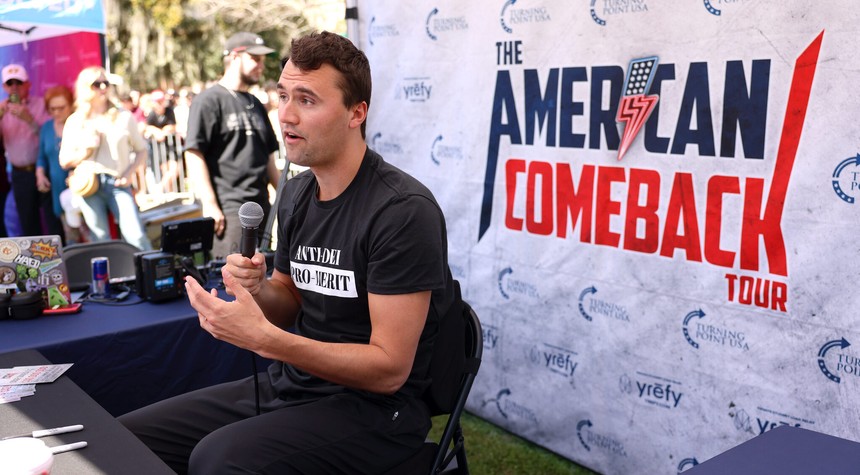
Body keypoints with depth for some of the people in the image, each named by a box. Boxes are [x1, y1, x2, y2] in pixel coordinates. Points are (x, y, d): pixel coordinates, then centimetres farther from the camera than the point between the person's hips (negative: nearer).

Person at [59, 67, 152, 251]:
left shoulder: (124, 117, 7)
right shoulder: (74, 122, 9)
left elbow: (141, 150, 11)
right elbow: (64, 161, 9)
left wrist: (130, 172, -5)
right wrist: (85, 151, -9)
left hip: (118, 184, -1)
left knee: (136, 236, -13)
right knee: (100, 241, 4)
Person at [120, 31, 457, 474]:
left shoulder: (403, 211, -20)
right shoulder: (296, 193, 5)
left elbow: (389, 368, -20)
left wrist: (264, 338, -28)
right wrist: (255, 290, -7)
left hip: (373, 406, -7)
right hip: (288, 385, 7)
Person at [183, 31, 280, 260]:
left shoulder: (256, 105, 20)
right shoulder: (209, 101, -3)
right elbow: (194, 155, -11)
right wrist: (209, 205, -17)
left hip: (262, 207, 8)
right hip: (228, 209, -8)